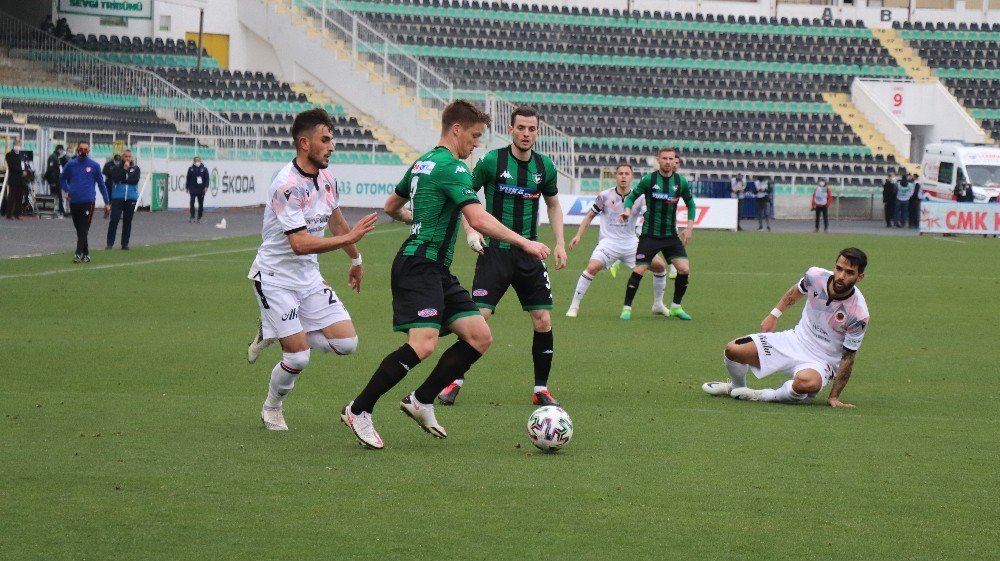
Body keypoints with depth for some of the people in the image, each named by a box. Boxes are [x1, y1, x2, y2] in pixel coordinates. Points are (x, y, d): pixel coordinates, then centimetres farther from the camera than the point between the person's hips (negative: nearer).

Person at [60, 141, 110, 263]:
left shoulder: (94, 165, 1)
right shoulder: (71, 165, 7)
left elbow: (101, 184, 7)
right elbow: (62, 178, 23)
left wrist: (107, 203, 6)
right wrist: (66, 191, 7)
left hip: (88, 201, -3)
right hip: (74, 202, 3)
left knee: (83, 230, -12)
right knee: (79, 230, 8)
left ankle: (78, 254, -18)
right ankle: (86, 253, 18)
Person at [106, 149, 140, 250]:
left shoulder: (136, 169, 7)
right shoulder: (117, 168, 5)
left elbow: (135, 180, -8)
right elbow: (116, 178, -11)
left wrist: (122, 180, -9)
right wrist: (124, 169, -12)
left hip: (131, 198, 1)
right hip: (118, 197, -1)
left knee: (127, 221, 7)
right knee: (114, 220, -7)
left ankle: (125, 243, 13)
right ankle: (110, 243, -5)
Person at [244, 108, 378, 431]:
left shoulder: (326, 178, 2)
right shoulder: (287, 186, -24)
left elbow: (335, 221, 21)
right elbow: (300, 243, -30)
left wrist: (355, 260, 31)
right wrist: (349, 238, -31)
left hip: (309, 277, 8)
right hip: (275, 278, -8)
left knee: (346, 343, -3)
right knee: (298, 358, -12)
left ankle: (275, 333, 18)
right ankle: (272, 409, 18)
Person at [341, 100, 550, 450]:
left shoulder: (422, 163, 18)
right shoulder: (452, 168, -12)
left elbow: (391, 207, 30)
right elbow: (478, 220, -23)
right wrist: (524, 243, -19)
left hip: (437, 271, 11)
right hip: (420, 265, -11)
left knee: (480, 337, 4)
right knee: (423, 344, -21)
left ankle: (421, 401, 10)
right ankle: (359, 411, -11)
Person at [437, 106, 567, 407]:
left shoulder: (545, 166, 4)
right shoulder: (492, 160, -8)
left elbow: (553, 204, 19)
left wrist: (559, 243, 9)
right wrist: (470, 231, -13)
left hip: (529, 254, 4)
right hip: (494, 251, -4)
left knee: (543, 321, -1)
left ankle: (541, 390, 11)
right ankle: (455, 382, 3)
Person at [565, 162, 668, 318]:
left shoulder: (639, 198, -1)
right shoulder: (605, 196, -4)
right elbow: (590, 216, 6)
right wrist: (578, 235, -1)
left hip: (631, 243, 3)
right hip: (608, 242, -3)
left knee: (660, 265, -3)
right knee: (592, 267, -27)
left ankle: (658, 305, 17)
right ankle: (574, 307, -18)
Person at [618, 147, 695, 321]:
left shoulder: (681, 181, 0)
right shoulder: (649, 179, -8)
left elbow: (690, 203, 14)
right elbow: (632, 196, 1)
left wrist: (689, 226, 5)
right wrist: (627, 209, -21)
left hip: (671, 235, 3)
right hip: (649, 234, -3)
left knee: (684, 269, -9)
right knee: (639, 270, -8)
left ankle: (676, 307, 10)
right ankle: (626, 308, 6)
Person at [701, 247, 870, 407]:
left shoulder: (859, 314, -24)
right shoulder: (815, 276, -14)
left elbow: (848, 357, -15)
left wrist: (834, 397, -15)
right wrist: (774, 314, 16)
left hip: (821, 361, -4)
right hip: (795, 340, 4)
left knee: (808, 382, -41)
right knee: (733, 349, -9)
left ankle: (762, 396, -13)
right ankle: (737, 387, 24)